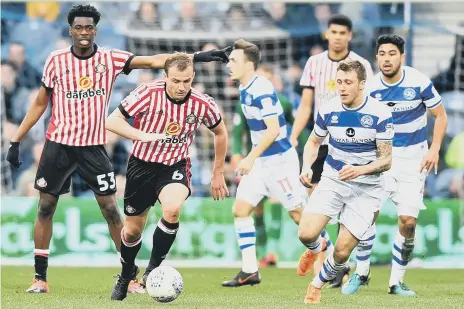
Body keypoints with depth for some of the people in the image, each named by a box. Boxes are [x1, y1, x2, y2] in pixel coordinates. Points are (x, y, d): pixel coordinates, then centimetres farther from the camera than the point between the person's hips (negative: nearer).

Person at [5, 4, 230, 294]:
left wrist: (197, 56, -19)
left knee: (111, 210, -3)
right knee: (45, 209, 2)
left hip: (94, 147, -1)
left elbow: (155, 61, -9)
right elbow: (40, 103, 9)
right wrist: (16, 140, 6)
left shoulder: (110, 59, -2)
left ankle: (132, 276, 6)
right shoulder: (56, 61, 0)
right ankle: (40, 278, 10)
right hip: (58, 143, 1)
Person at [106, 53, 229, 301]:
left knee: (172, 209, -31)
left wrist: (218, 174, 10)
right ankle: (125, 276, 38)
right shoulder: (148, 94, -21)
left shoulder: (203, 104, -15)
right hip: (142, 165, 0)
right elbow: (112, 121, -18)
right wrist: (143, 136, -34)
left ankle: (154, 267, -11)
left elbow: (220, 132, 6)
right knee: (132, 230, 8)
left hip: (175, 166, 0)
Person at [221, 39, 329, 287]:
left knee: (300, 215, -2)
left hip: (279, 161, -9)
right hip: (260, 162, 9)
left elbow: (273, 130, -24)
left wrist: (251, 158, -23)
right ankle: (249, 271, 3)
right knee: (240, 209, 0)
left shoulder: (262, 90, -20)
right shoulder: (246, 90, 8)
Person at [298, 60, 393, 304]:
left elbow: (386, 160, -11)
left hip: (366, 187, -2)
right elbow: (314, 142, 12)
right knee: (306, 233, -19)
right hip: (333, 180, 2)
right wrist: (306, 167, -8)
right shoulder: (328, 110, -6)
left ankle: (318, 284, 23)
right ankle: (316, 249, 20)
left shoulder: (380, 114, -15)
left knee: (342, 250, -9)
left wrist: (360, 170, -30)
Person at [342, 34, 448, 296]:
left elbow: (441, 116, -2)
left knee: (408, 221, -8)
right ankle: (361, 272, 6)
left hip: (413, 158, -1)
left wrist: (434, 149, -12)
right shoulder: (371, 88, -7)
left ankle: (396, 281, 7)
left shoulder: (419, 83, -13)